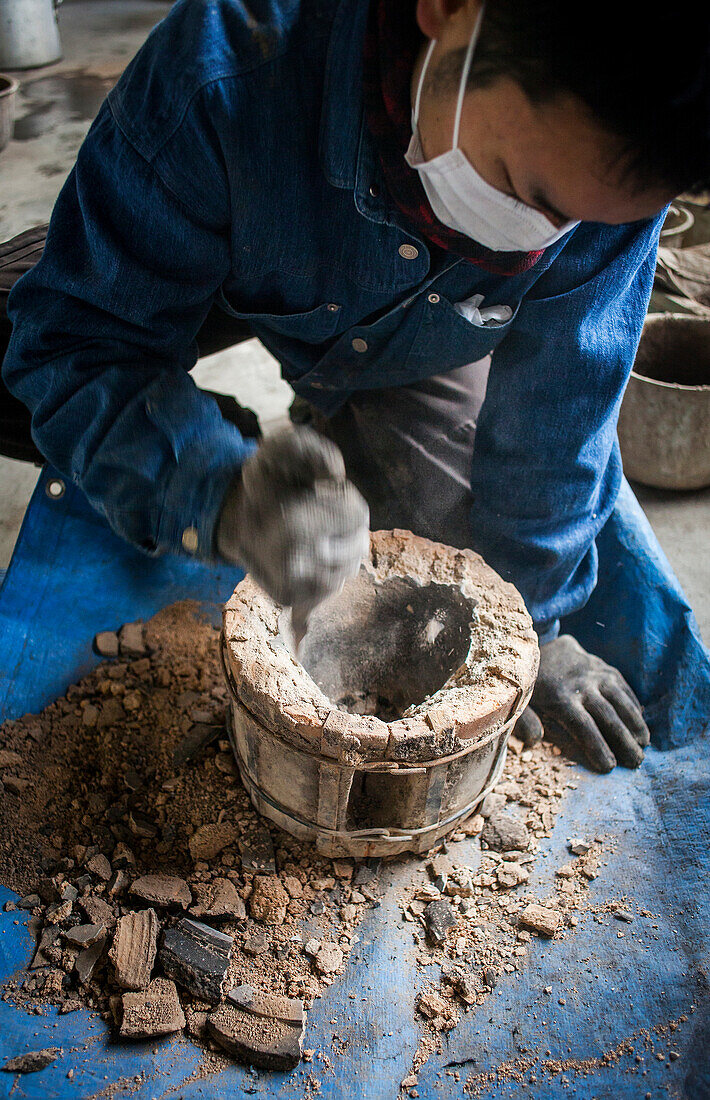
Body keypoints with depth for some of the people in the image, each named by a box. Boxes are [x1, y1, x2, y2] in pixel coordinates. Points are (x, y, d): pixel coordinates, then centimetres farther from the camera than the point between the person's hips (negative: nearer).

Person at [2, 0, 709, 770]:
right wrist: (225, 496, -56)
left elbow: (558, 413, -21)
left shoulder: (613, 154, -31)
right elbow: (69, 344, -35)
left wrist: (529, 618, -12)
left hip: (430, 362, 2)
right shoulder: (225, 74, -40)